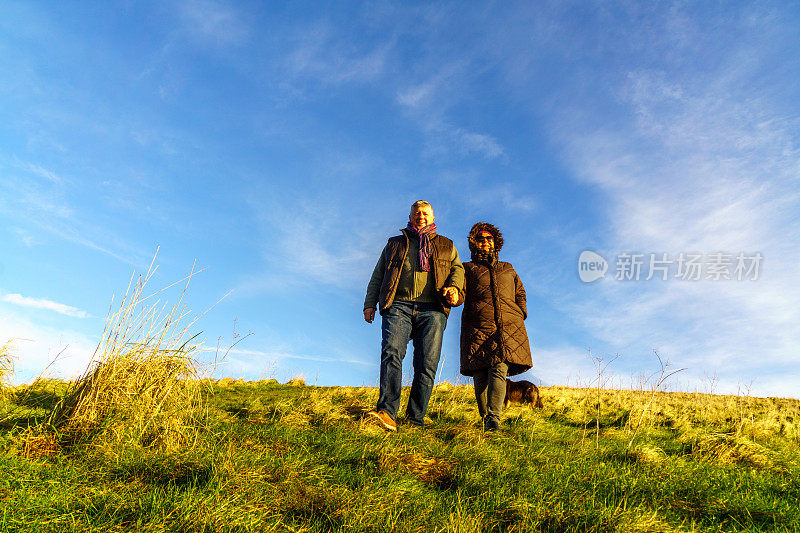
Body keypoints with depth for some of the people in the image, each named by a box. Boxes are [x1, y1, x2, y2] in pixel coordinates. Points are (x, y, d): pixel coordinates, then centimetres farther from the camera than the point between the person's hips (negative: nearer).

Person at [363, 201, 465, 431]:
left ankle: (415, 420, -8)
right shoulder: (394, 244, 27)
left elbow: (458, 268, 15)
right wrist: (370, 303, 11)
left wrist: (454, 286, -7)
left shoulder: (446, 246, 28)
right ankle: (387, 413, -33)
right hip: (398, 306, 0)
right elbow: (377, 276, 24)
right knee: (392, 353, -23)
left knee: (427, 365, -10)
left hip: (431, 310, 1)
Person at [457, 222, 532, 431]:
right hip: (478, 329, -1)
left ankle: (493, 418, -29)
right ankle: (485, 419, 4)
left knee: (499, 369, -20)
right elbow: (460, 295, 7)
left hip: (509, 328, 1)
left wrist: (520, 315, 9)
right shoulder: (468, 268, 19)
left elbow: (520, 294, 27)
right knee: (480, 377, -8)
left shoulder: (508, 269, 27)